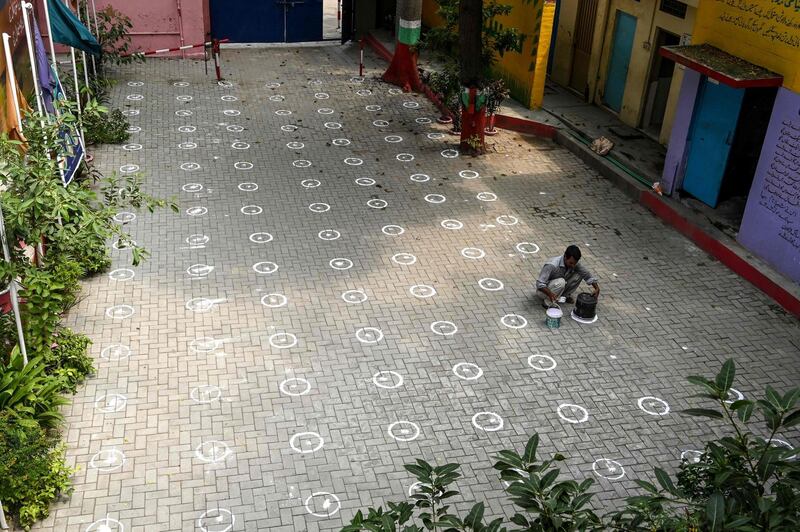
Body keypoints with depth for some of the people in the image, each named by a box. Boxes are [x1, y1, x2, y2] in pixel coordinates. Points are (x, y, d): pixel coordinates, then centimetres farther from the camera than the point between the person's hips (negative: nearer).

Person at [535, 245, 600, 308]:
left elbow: (587, 275, -5)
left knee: (579, 275, -11)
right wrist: (550, 294, -50)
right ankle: (548, 303, -18)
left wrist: (597, 288, -20)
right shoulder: (552, 265, -33)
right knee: (560, 282, -36)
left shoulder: (574, 264, -14)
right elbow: (539, 284, -35)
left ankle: (565, 295, 4)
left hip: (558, 286, 6)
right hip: (545, 290, -6)